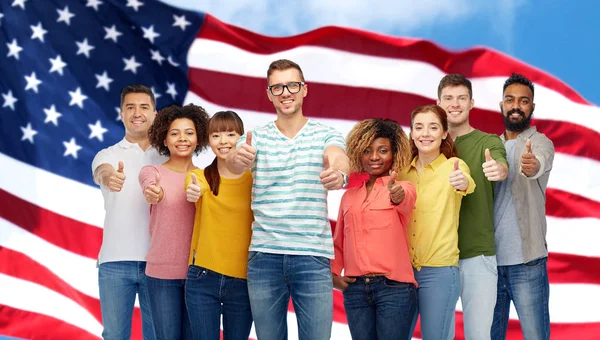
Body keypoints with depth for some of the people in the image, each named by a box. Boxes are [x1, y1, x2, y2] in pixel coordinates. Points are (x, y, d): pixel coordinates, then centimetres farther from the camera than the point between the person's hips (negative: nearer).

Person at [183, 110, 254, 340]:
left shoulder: (254, 178, 0)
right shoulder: (200, 176, 1)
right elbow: (193, 191, -22)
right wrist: (192, 193, -44)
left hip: (243, 280, 0)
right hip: (202, 278, 0)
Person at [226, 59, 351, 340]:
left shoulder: (326, 134, 4)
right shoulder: (255, 138, 7)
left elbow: (339, 158, -18)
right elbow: (235, 164, -14)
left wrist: (338, 173, -43)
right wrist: (237, 158, -39)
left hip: (313, 256, -1)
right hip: (264, 255, 2)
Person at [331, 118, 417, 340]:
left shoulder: (404, 189, 3)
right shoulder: (349, 196, 16)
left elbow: (404, 200, -22)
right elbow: (338, 242, 23)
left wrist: (398, 194, -44)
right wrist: (334, 273, 6)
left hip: (394, 287, -4)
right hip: (355, 289, 4)